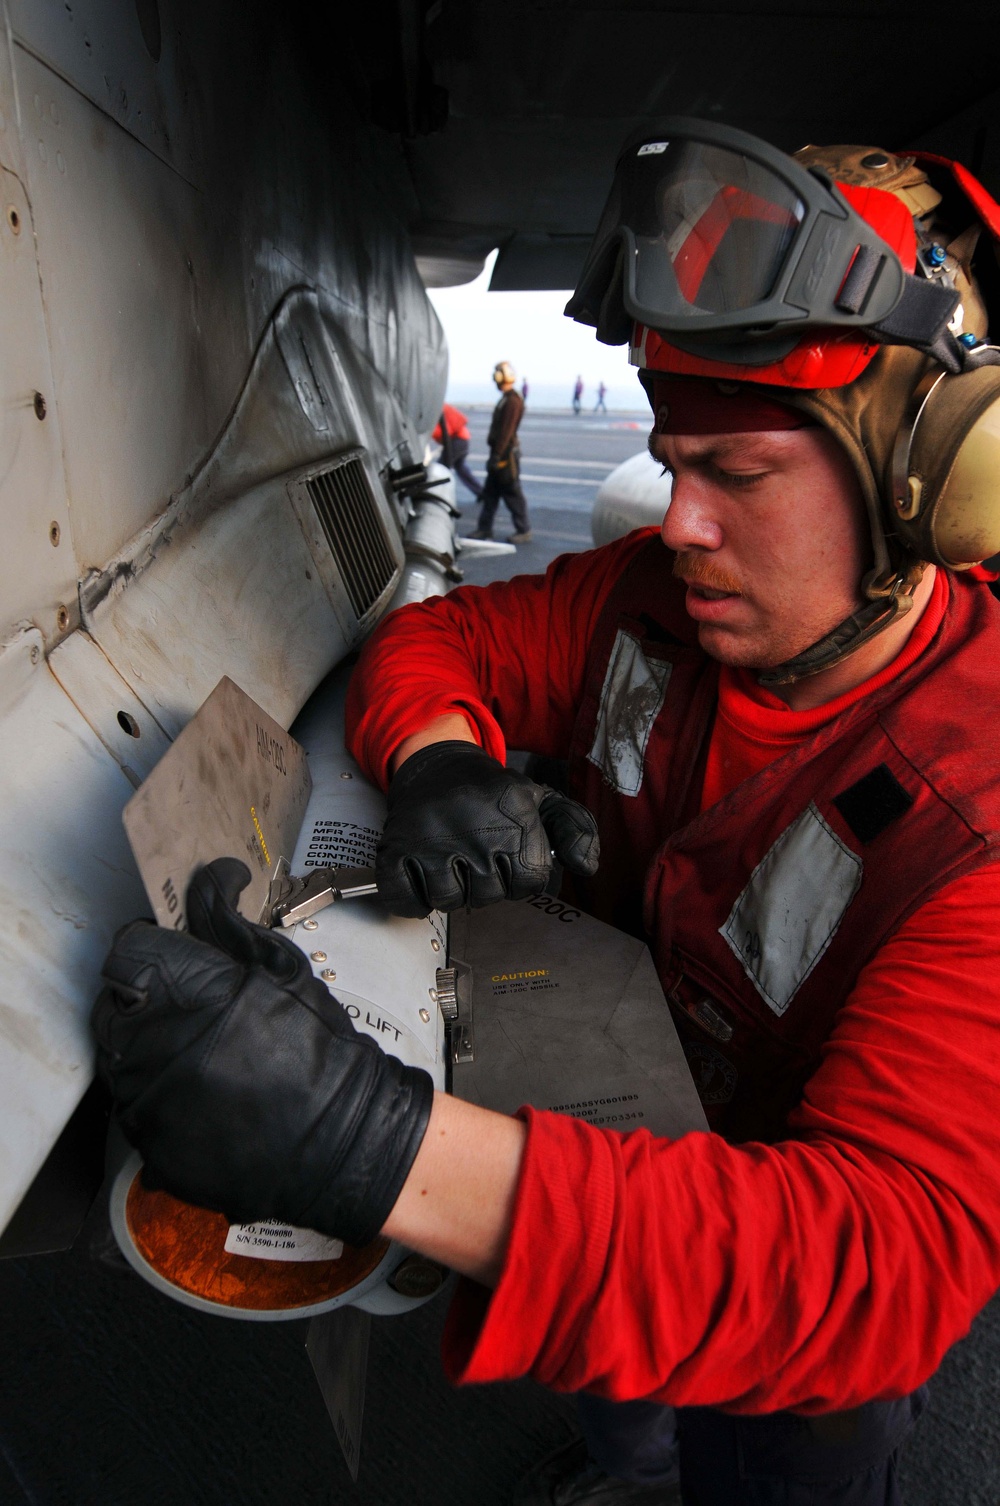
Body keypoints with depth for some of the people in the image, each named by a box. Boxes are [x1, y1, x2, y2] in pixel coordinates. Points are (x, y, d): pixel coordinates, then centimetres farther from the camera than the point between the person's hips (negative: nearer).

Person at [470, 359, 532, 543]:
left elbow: (506, 431, -23)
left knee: (512, 494, -2)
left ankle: (524, 530, 7)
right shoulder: (506, 399, 14)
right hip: (500, 453, 10)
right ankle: (485, 528, 17)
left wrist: (497, 455, -24)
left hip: (506, 455, -10)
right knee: (490, 493, 11)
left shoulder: (513, 401, -17)